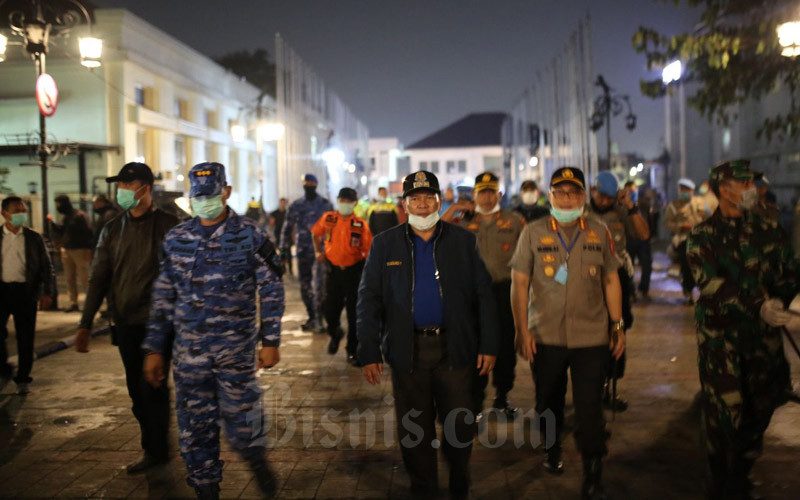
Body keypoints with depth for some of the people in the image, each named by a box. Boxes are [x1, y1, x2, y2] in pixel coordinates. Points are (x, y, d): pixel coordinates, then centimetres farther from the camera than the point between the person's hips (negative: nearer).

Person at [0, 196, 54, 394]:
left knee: (25, 337, 3)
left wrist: (47, 292, -3)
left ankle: (23, 378, 14)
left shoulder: (34, 238, 6)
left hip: (26, 291, 0)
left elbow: (46, 267, 6)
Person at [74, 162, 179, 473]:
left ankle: (155, 451, 11)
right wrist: (85, 324, 6)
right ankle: (154, 449, 23)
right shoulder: (113, 230, 10)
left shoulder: (167, 226, -5)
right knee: (137, 390, 11)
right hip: (125, 324, 5)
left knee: (152, 388, -3)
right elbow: (99, 278, 10)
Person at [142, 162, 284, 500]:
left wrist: (270, 340, -6)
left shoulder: (250, 236, -4)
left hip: (236, 349, -3)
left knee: (240, 420, 1)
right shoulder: (176, 239, 5)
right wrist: (154, 348, 8)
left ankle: (257, 460, 33)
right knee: (194, 425, 8)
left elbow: (271, 291, -2)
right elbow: (163, 298, 9)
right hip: (188, 351, 3)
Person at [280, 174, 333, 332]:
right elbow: (287, 227, 13)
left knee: (318, 285, -13)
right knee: (305, 286, 8)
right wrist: (284, 248, 8)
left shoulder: (326, 205, 4)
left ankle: (318, 319, -11)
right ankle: (312, 318, 20)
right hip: (302, 251, 3)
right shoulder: (296, 206, 10)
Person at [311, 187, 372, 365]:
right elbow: (316, 233, 21)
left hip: (354, 271, -2)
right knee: (330, 311, 10)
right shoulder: (328, 218, 1)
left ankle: (353, 351, 15)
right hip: (333, 269, 2)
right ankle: (335, 334, 43)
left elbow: (368, 251, -8)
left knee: (354, 314, 2)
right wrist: (318, 252, 10)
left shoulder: (361, 225, -8)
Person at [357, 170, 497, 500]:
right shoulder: (385, 244, 3)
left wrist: (488, 345, -2)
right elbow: (369, 300, 1)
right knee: (413, 429, 9)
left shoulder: (463, 241, 3)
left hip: (455, 348, 0)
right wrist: (369, 353, -5)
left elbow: (483, 295, 3)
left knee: (461, 425, 8)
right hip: (407, 349, 0)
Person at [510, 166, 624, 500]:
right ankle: (553, 451, 42)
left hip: (591, 336, 0)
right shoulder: (533, 233, -1)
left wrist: (617, 325, 7)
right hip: (545, 336, 0)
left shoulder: (599, 233, 4)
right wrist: (521, 329, -8)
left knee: (589, 409, -2)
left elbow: (611, 281, 9)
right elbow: (519, 283, -3)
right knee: (548, 402, 16)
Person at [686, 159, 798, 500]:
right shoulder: (702, 237, -2)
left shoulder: (769, 231, 8)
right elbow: (711, 283, -16)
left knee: (759, 409, 9)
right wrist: (758, 305, -29)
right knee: (724, 411, -3)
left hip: (764, 335, 3)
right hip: (720, 335, -3)